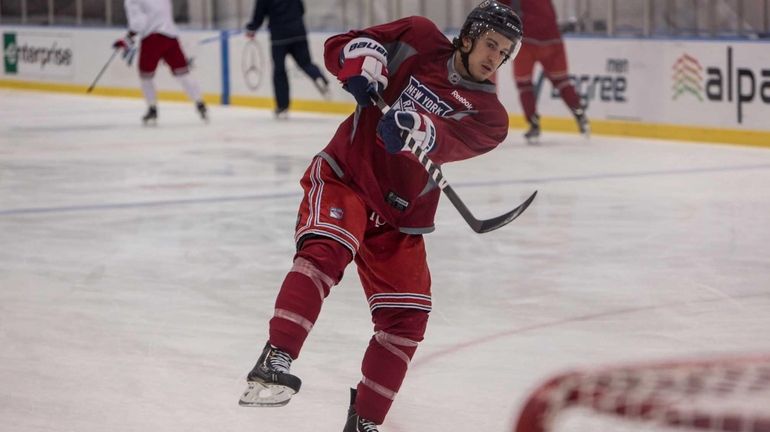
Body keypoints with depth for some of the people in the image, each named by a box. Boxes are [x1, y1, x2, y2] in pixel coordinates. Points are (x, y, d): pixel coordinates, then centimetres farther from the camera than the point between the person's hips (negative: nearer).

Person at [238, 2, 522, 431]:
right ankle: (275, 362, -39)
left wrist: (415, 129, -45)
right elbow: (342, 46, 3)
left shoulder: (490, 116, -1)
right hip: (343, 175, -4)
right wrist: (363, 61, -20)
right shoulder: (420, 40, 0)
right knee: (325, 252, -32)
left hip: (400, 216, 4)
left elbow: (450, 140, -23)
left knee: (407, 317, 2)